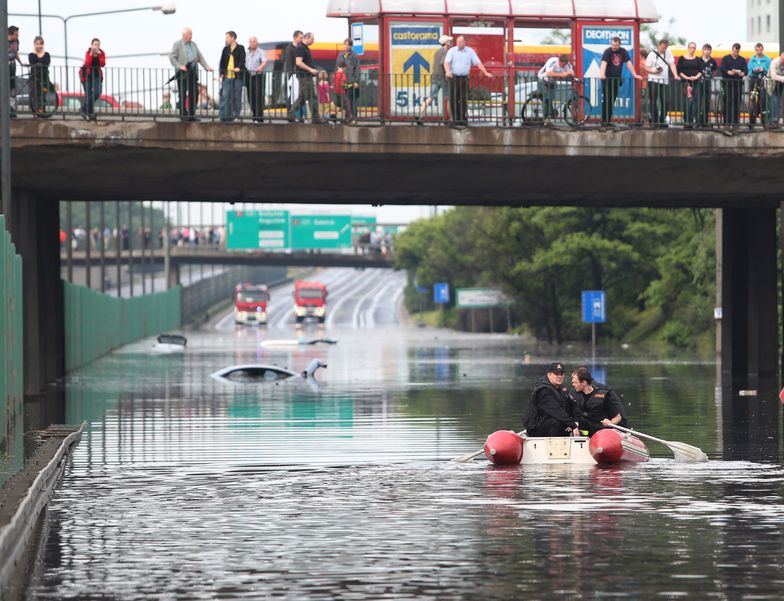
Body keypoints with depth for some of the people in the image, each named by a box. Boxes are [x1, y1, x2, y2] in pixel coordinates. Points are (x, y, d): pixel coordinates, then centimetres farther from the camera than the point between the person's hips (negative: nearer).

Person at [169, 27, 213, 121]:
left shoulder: (193, 44, 16)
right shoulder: (177, 44, -1)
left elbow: (200, 57, 15)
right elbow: (171, 57, -6)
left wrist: (206, 67, 3)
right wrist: (179, 66, -16)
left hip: (193, 72, 5)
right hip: (183, 73, -5)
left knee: (193, 94, 3)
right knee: (182, 94, -1)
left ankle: (191, 114, 8)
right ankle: (183, 114, 4)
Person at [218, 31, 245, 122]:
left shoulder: (240, 48, 3)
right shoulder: (225, 49, 14)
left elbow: (242, 60, -7)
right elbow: (222, 62, 14)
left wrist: (239, 68, -25)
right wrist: (221, 73, 4)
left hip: (237, 76, -3)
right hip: (227, 76, 3)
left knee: (237, 97, 1)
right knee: (225, 96, -6)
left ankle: (236, 114, 9)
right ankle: (224, 116, -7)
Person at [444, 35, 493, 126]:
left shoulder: (470, 51, 7)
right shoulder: (452, 51, 3)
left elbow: (478, 63, 7)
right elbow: (446, 62, -8)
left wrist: (486, 73, 1)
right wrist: (447, 71, -28)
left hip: (464, 78, 0)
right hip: (454, 77, 0)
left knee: (463, 100, -5)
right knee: (453, 100, -2)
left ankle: (463, 118, 0)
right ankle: (455, 119, 5)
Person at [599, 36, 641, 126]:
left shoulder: (623, 52, 4)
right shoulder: (608, 51, -11)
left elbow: (628, 63, 4)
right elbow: (604, 63, -26)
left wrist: (634, 75, -2)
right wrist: (602, 75, -42)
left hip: (616, 79, 5)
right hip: (607, 79, -5)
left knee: (612, 100, 6)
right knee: (606, 100, -7)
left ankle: (608, 119, 10)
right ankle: (604, 120, -5)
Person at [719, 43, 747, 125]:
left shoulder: (742, 60, 14)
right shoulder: (726, 58, 6)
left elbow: (746, 70, 5)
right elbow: (722, 69, -6)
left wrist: (742, 73, -18)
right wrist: (730, 72, -23)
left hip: (738, 83, 3)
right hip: (727, 83, -3)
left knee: (737, 102, 2)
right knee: (728, 102, -9)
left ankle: (736, 120, 7)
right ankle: (727, 120, -8)